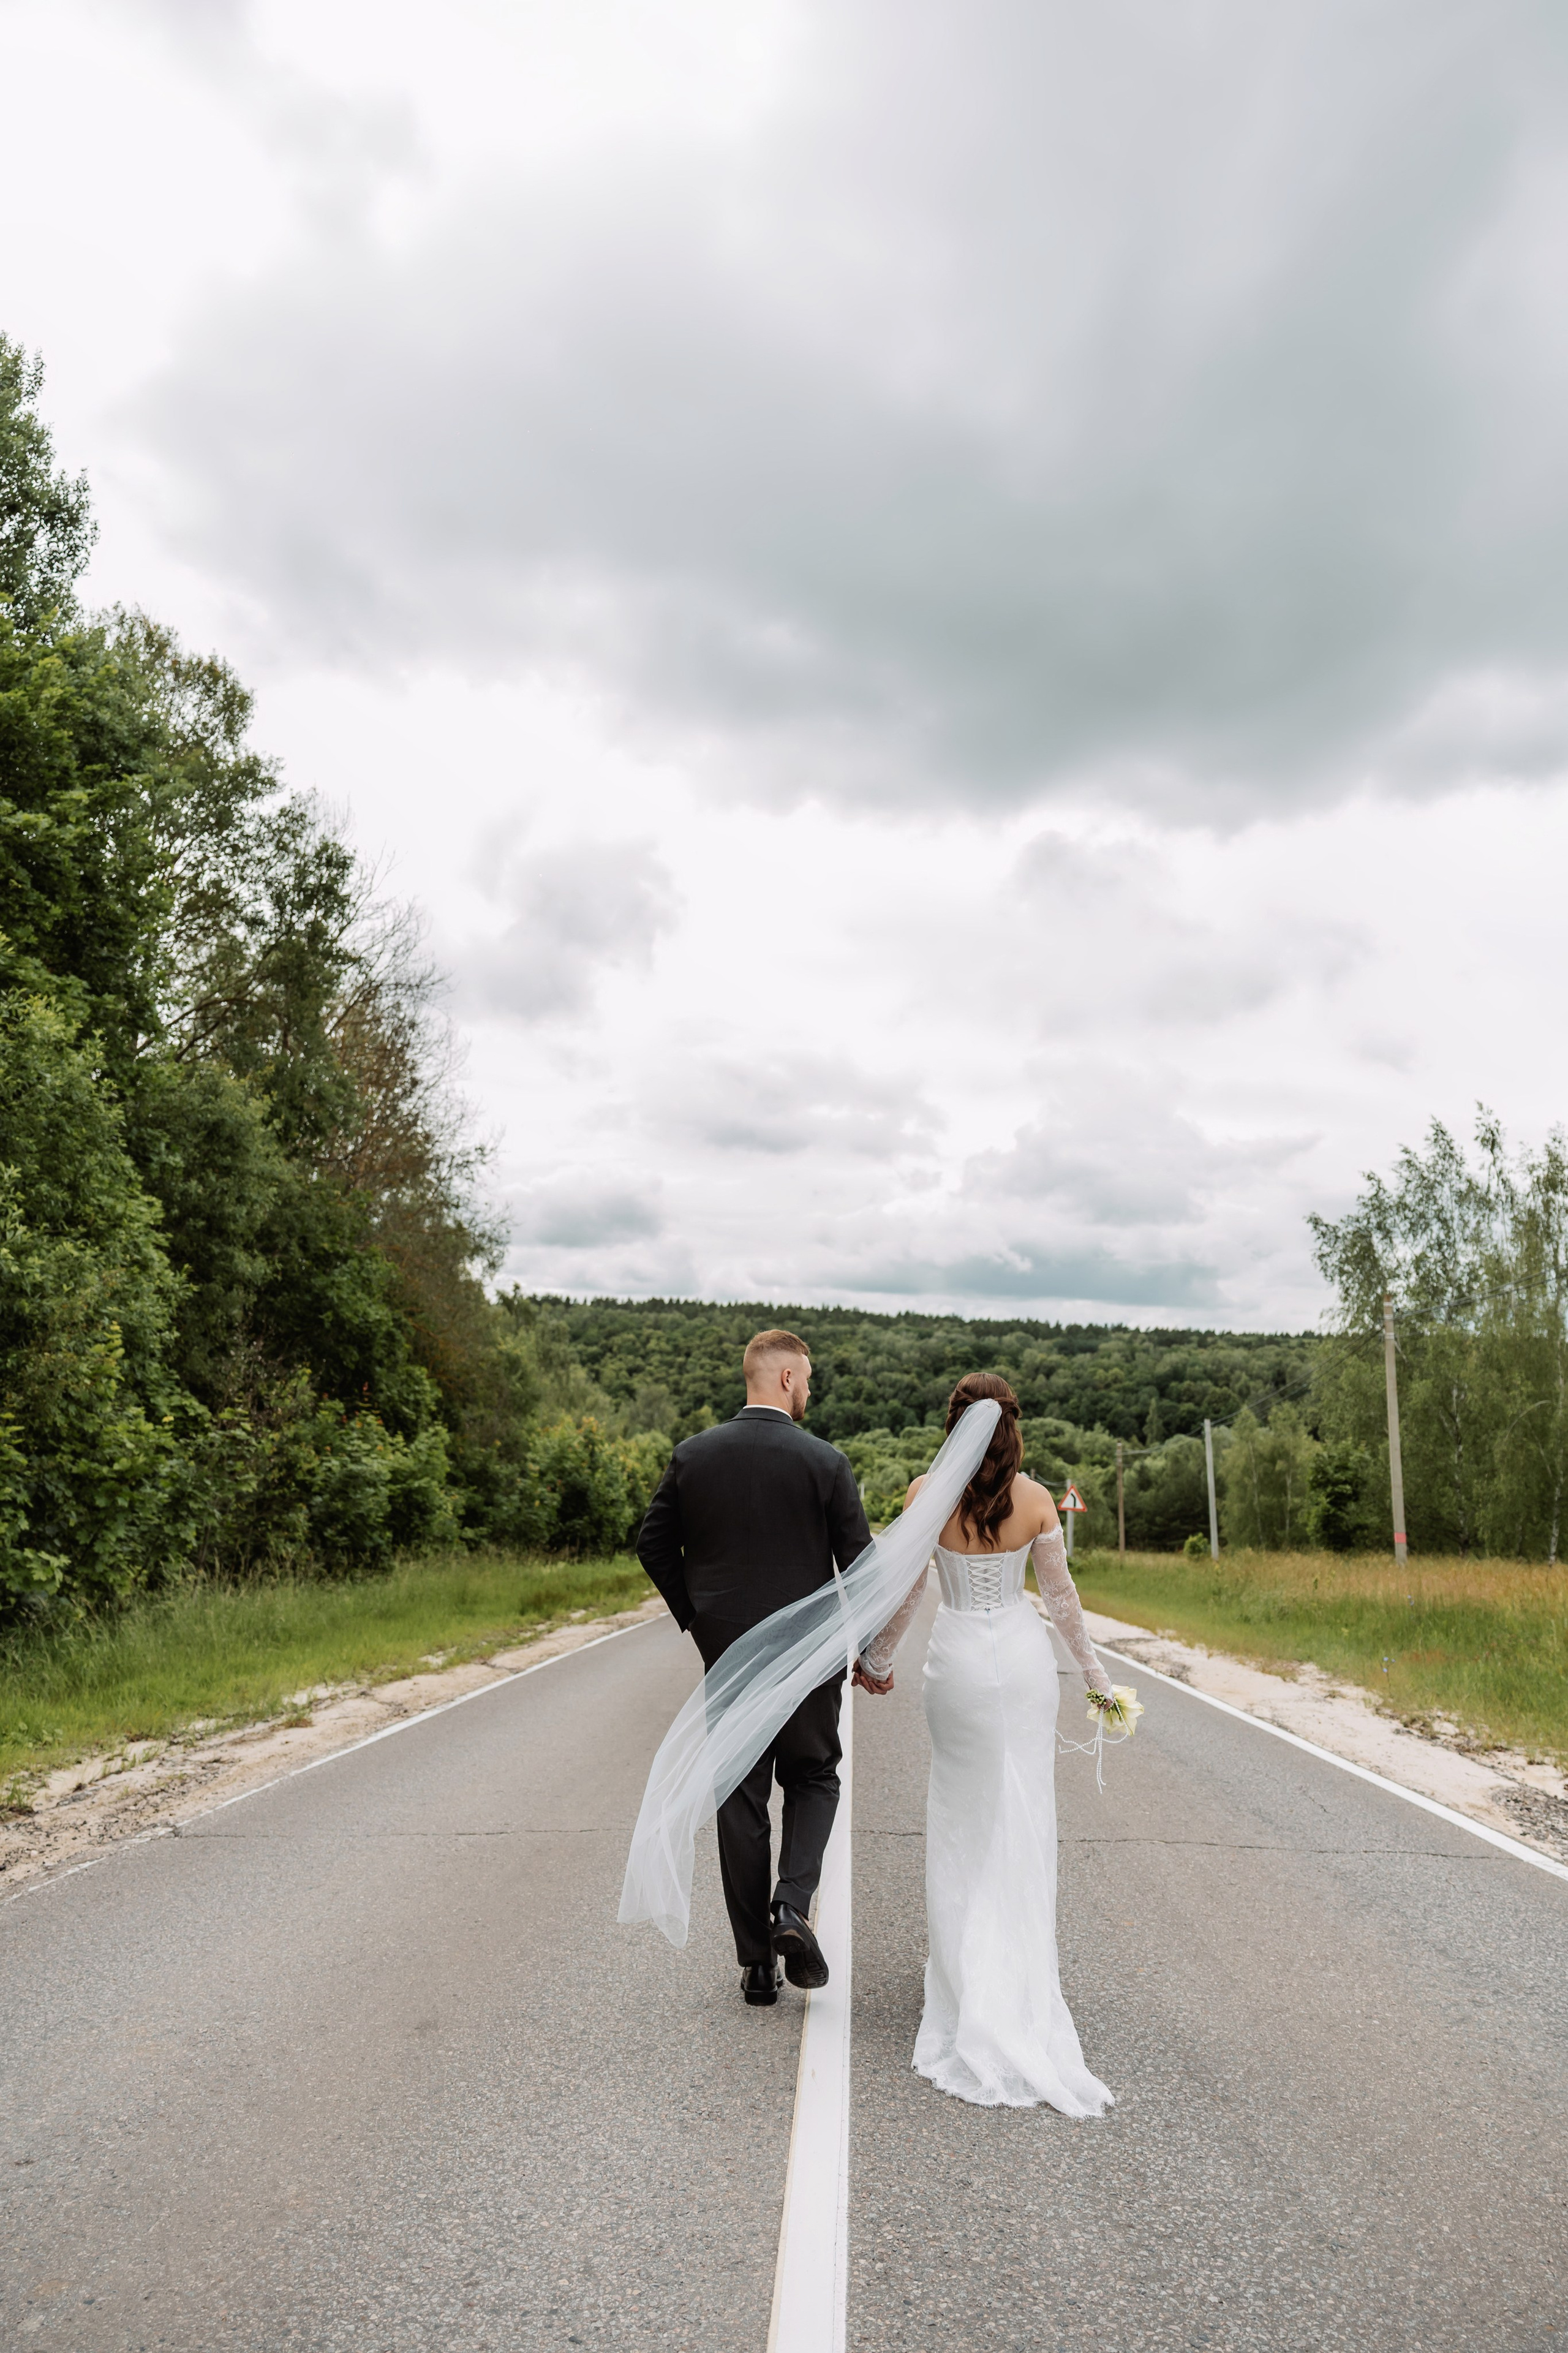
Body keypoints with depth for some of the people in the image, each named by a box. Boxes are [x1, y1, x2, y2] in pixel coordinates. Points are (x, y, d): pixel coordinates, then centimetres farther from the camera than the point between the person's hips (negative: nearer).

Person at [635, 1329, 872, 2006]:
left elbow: (653, 1545, 2)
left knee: (741, 1801, 12)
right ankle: (792, 1905, -2)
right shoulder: (824, 1461, -10)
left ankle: (756, 1963, 17)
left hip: (726, 1654, 2)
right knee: (813, 1779, 19)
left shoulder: (692, 1455, -3)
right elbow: (860, 1562, -8)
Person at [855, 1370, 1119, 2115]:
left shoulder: (926, 1494, -12)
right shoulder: (1035, 1500, -8)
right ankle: (1019, 1972, 20)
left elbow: (906, 1590, -5)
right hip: (1024, 1655, 1)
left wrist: (877, 1661, 11)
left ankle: (965, 1966, 19)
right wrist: (1094, 1674, 13)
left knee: (963, 1815, 14)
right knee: (1023, 1815, 12)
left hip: (958, 1658, -1)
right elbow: (1061, 1595, -1)